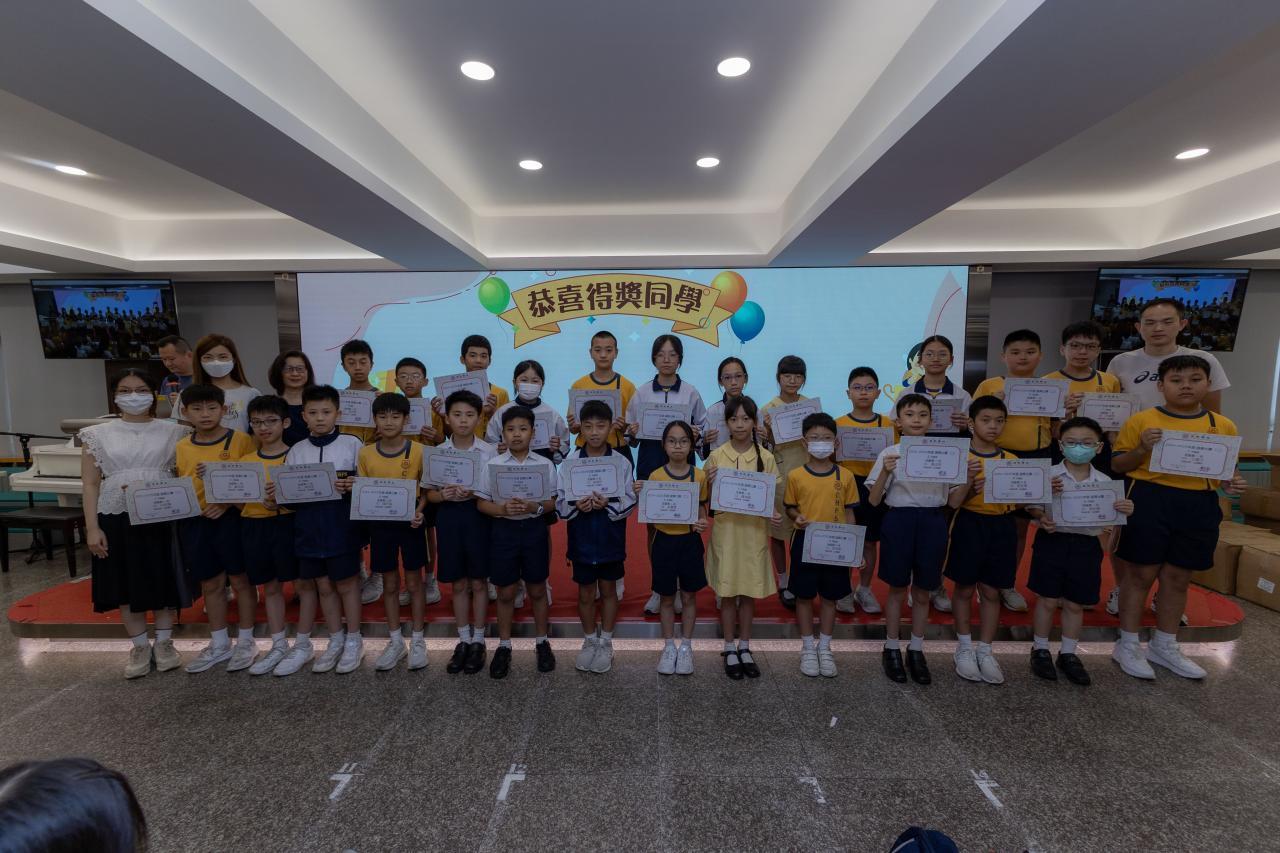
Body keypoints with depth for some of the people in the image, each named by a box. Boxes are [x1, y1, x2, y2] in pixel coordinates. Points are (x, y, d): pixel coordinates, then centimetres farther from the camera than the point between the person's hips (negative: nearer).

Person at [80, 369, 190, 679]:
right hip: (117, 518, 1)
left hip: (163, 517, -1)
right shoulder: (98, 434, 4)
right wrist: (92, 528, -4)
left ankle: (164, 642, 24)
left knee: (164, 581, 7)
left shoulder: (173, 432, 2)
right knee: (126, 585, 9)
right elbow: (91, 485, 2)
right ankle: (140, 647, 25)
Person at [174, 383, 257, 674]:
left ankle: (246, 642, 21)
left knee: (241, 580, 6)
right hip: (194, 522, 5)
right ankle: (219, 644, 29)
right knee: (210, 584, 15)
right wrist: (197, 478, -9)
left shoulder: (240, 440, -8)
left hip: (231, 519, -4)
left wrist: (227, 503, -18)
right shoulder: (182, 446, 6)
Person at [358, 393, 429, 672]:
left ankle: (418, 641, 22)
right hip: (380, 523, 2)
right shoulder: (366, 453, -1)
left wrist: (419, 512, -19)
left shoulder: (418, 451, -8)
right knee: (389, 584, 13)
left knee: (413, 583, 8)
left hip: (409, 522, -2)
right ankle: (395, 641, 27)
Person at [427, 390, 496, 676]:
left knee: (477, 583, 9)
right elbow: (430, 494, 3)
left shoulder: (489, 451, -5)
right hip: (449, 517, 2)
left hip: (479, 516, -2)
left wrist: (474, 494, -21)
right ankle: (463, 640, 29)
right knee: (458, 585, 13)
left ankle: (478, 641, 24)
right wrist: (444, 495, -18)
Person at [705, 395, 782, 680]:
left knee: (750, 592, 12)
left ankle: (744, 648, 30)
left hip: (754, 532, 1)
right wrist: (710, 484, -20)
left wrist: (772, 513, -17)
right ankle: (729, 650, 24)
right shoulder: (716, 456, -4)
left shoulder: (766, 457, -2)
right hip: (726, 531, -1)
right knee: (728, 592, 8)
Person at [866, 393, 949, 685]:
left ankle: (916, 650, 30)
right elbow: (873, 500, -7)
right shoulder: (890, 454, -5)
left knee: (922, 592, 13)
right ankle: (892, 649, 25)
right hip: (899, 521, -2)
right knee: (897, 590, 9)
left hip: (932, 522, 3)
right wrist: (885, 472, -22)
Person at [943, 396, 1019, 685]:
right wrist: (970, 479, -25)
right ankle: (964, 648, 24)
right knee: (964, 589, 7)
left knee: (991, 592, 11)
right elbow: (953, 502, -11)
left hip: (1001, 527, 3)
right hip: (968, 526, -3)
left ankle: (985, 651, 26)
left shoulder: (1011, 460, 5)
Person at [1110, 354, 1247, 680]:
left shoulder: (1223, 426, 7)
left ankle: (1165, 646, 30)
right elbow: (1117, 466, -2)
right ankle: (1128, 645, 17)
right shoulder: (1141, 420, -5)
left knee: (1178, 578, 14)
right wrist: (1143, 448, -19)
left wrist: (1232, 482, -4)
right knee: (1142, 574, 4)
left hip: (1200, 507, 4)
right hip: (1150, 501, -4)